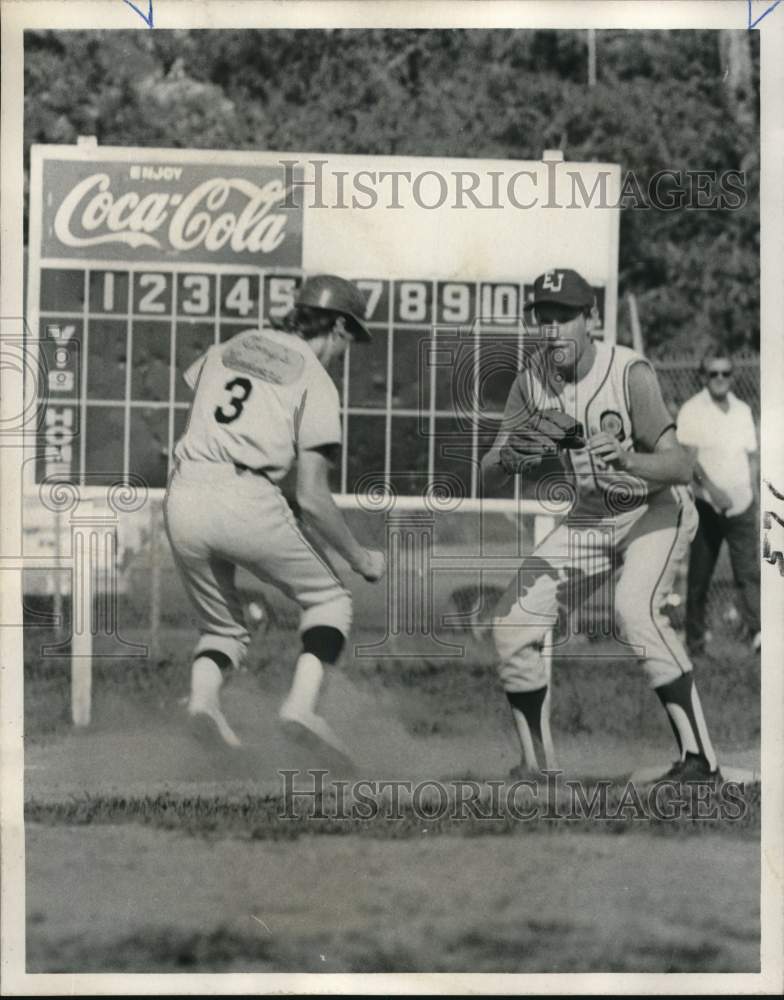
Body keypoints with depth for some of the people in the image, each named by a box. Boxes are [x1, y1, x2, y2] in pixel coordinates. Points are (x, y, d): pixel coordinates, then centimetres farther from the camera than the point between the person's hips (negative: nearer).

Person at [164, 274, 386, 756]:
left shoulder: (230, 346, 18)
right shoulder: (317, 381, 2)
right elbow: (313, 499, -2)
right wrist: (359, 557, 10)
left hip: (182, 498, 5)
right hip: (246, 500, -5)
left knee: (223, 625, 20)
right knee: (329, 599, 13)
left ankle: (204, 693, -12)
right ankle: (303, 702, -12)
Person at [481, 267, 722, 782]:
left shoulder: (629, 372, -25)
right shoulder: (531, 380, -9)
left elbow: (681, 467, -32)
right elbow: (488, 481, -7)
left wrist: (626, 459, -51)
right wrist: (507, 459, -30)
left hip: (656, 509, -6)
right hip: (586, 520, 6)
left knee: (636, 609, -32)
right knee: (512, 624, -1)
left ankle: (700, 757, -27)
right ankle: (534, 764, 18)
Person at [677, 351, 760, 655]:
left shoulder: (743, 410, 9)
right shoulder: (692, 411, -6)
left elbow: (752, 456, 16)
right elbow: (689, 457, -15)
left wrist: (754, 491, 12)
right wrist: (711, 488, -26)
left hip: (741, 506, 3)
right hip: (706, 505, -3)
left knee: (749, 571, -5)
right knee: (699, 575, 3)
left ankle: (758, 632, -9)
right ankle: (694, 638, 11)